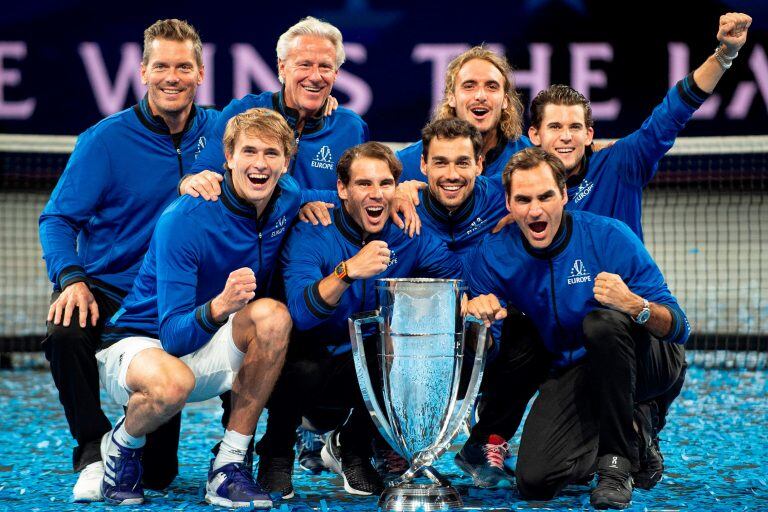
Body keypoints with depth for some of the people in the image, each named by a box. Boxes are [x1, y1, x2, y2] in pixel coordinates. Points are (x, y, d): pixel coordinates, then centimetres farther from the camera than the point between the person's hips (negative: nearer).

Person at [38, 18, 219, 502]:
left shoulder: (217, 132, 3)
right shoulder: (107, 140, -4)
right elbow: (58, 219, -6)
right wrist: (72, 278, -25)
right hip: (106, 289, -1)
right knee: (66, 335, -35)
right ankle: (94, 451, -14)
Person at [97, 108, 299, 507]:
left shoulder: (289, 200, -6)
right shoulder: (184, 220, -25)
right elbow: (174, 335, -28)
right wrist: (218, 307, -48)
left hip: (207, 355, 5)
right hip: (139, 343, -5)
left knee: (273, 314, -27)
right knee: (172, 384, -41)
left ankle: (229, 465, -18)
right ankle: (122, 445, -4)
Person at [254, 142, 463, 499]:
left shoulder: (409, 237, -4)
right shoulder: (312, 234, -18)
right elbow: (300, 312, -31)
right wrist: (348, 271, -46)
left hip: (367, 371, 4)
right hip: (306, 366, -4)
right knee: (303, 367, -37)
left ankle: (351, 448, 6)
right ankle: (276, 453, -1)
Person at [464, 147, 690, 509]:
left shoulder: (609, 237, -18)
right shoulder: (493, 256, -8)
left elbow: (678, 327, -19)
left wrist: (635, 305, -41)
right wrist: (477, 320, -26)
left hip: (649, 362, -3)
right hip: (570, 371, 3)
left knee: (602, 322, -36)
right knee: (534, 481, -17)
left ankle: (617, 462, -21)